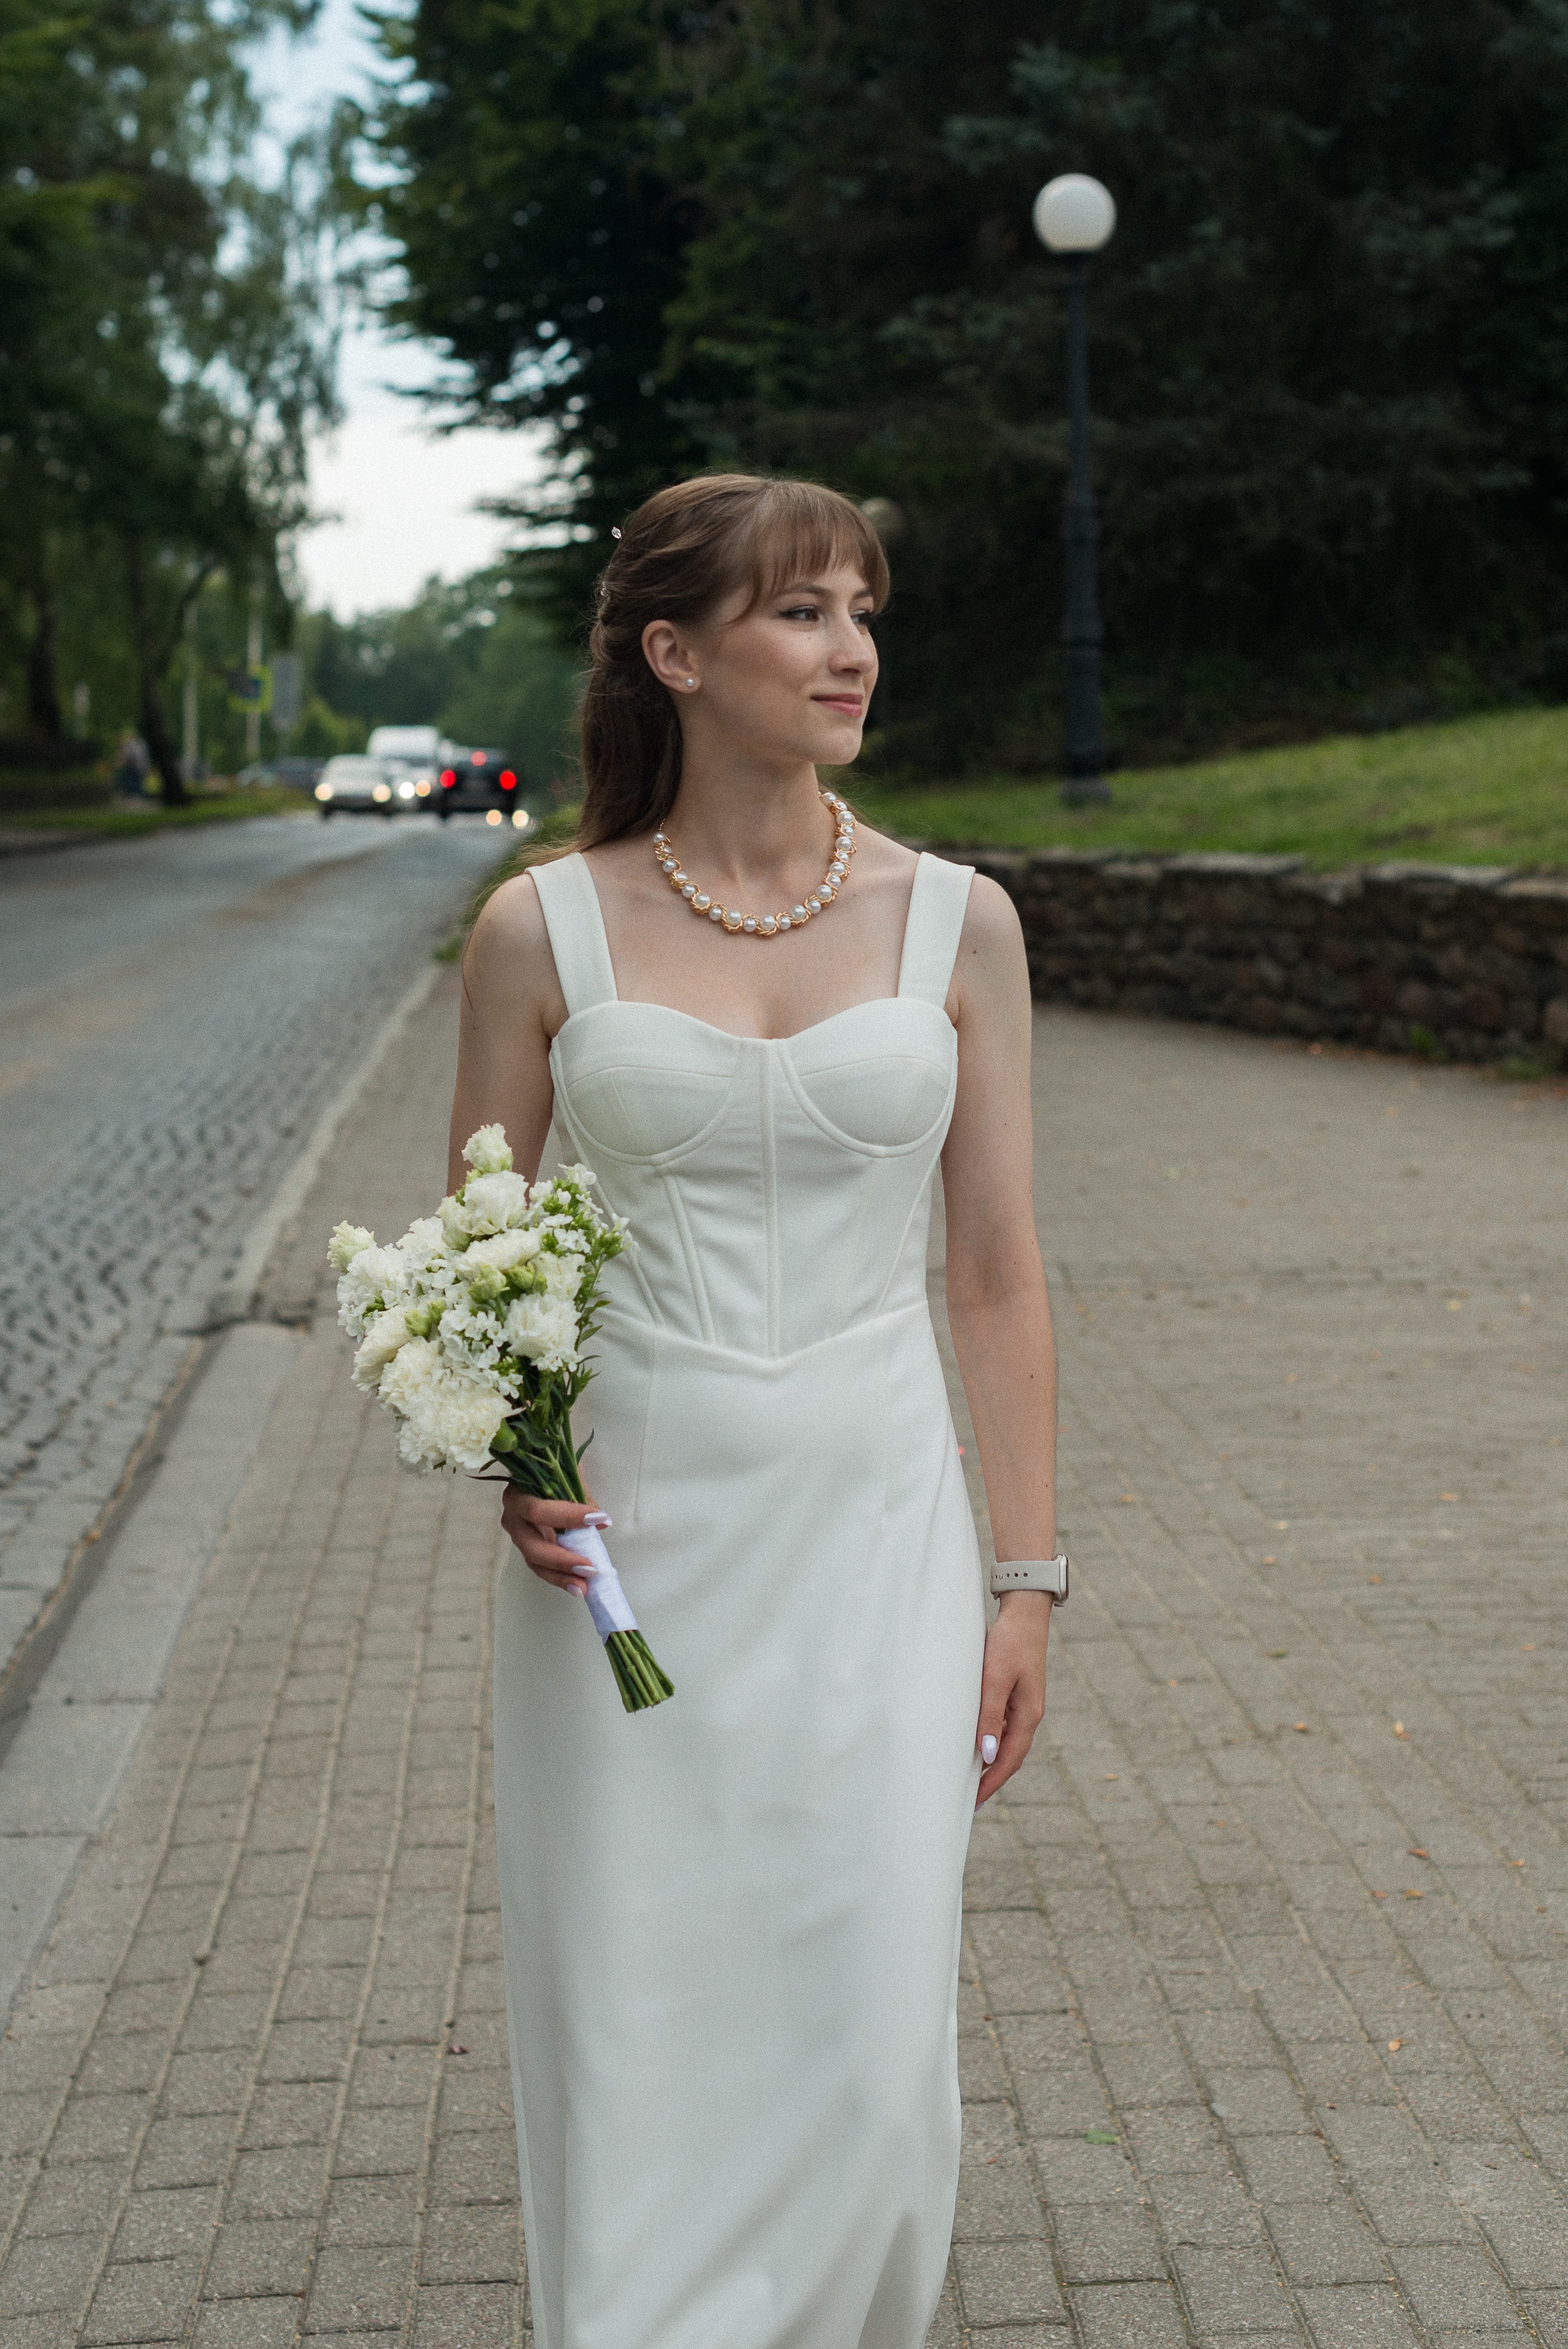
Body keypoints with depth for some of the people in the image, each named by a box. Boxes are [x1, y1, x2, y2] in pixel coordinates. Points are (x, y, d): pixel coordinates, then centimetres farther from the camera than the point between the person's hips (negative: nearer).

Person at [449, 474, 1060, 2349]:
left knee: (869, 2049, 4)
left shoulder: (954, 922, 2)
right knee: (632, 2041, 7)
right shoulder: (543, 931, -1)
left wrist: (1026, 1575, 3)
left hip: (870, 1543, 1)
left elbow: (997, 1275, 5)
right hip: (628, 1552, 0)